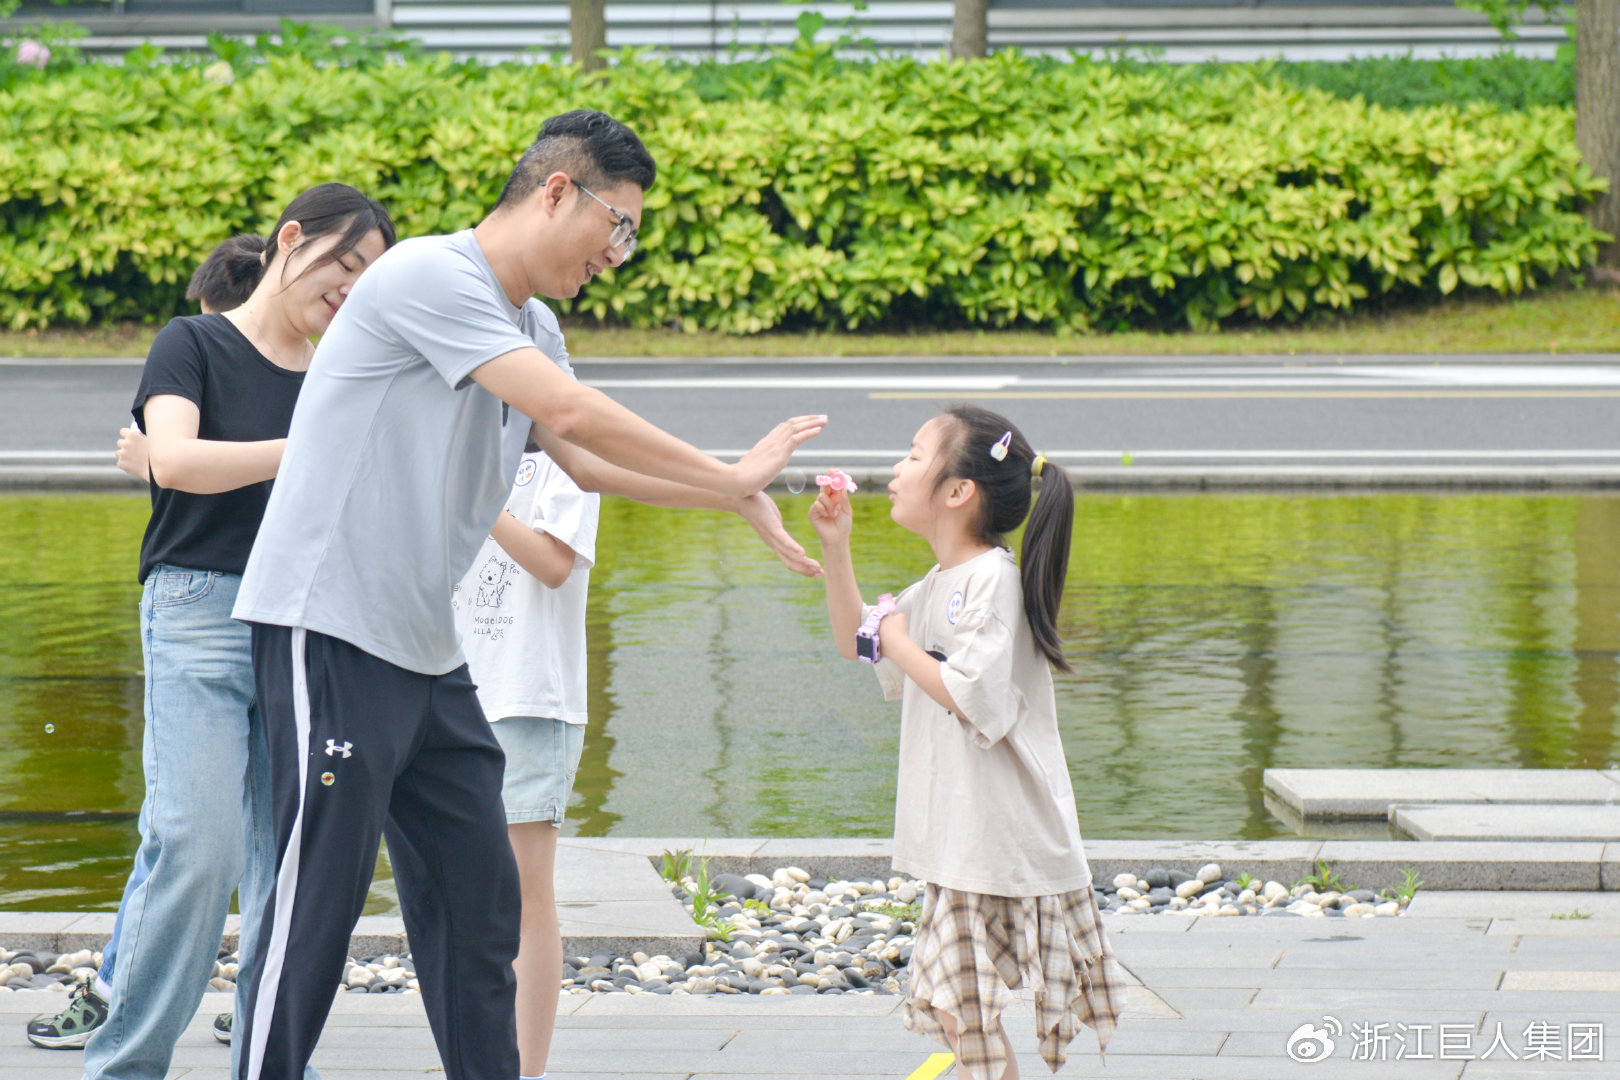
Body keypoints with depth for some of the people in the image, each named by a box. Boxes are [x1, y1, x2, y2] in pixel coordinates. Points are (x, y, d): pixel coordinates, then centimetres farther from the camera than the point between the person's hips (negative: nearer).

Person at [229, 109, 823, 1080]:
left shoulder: (528, 328, 15)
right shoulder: (431, 275, -15)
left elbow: (581, 458, 25)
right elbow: (574, 414, -20)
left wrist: (734, 498, 16)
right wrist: (732, 476, -12)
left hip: (428, 653, 9)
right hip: (330, 629, -9)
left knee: (478, 895, 8)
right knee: (317, 900, -9)